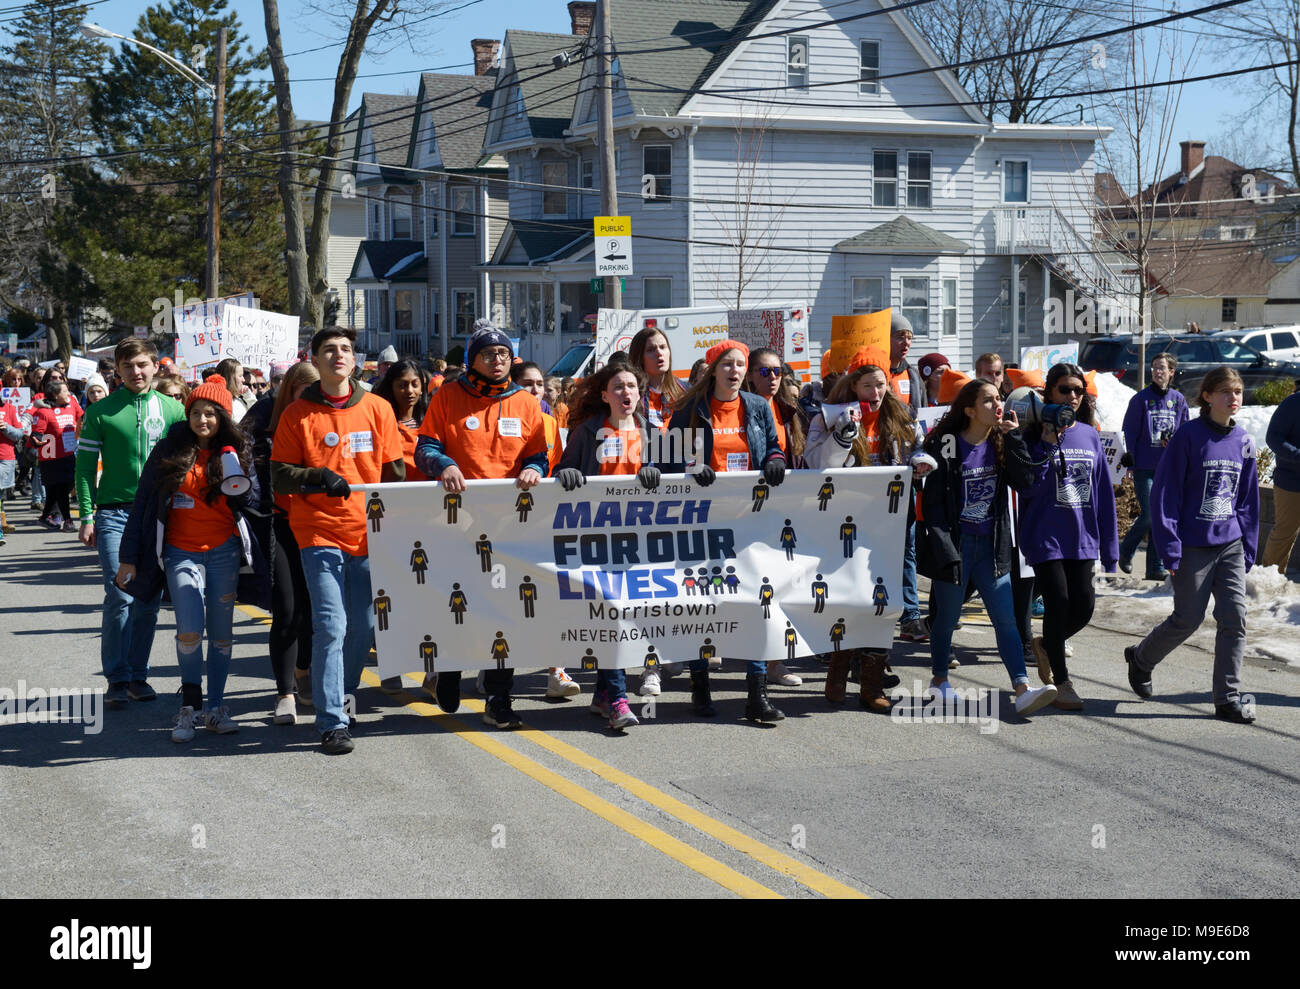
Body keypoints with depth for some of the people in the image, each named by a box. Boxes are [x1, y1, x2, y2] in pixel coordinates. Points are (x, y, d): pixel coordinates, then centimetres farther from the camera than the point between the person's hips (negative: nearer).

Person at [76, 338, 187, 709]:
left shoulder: (173, 410, 6)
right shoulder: (101, 412, 1)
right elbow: (85, 466, 2)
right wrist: (86, 516, -4)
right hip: (115, 513, -2)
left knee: (149, 599, 5)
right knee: (120, 595, -10)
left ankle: (137, 674, 16)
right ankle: (117, 679, -2)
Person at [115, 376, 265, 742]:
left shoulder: (236, 451, 4)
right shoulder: (169, 450, 1)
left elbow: (252, 500, 6)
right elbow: (143, 503, 4)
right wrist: (129, 557, 2)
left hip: (224, 550, 2)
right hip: (181, 552, -1)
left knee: (221, 632, 6)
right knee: (190, 631, -14)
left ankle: (215, 708, 17)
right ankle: (190, 705, 4)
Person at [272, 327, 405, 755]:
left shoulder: (377, 409, 9)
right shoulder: (297, 415, 2)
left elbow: (395, 472, 13)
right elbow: (279, 475, 2)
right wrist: (318, 476, -16)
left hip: (368, 532, 3)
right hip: (320, 532, -3)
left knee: (363, 626, 9)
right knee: (331, 627, -10)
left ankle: (344, 695, 32)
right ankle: (332, 724, -7)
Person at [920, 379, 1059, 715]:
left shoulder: (1000, 444, 7)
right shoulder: (946, 445, -9)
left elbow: (1025, 482, -6)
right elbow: (932, 503, -9)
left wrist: (1013, 437, -10)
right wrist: (945, 550, -16)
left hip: (991, 546, 4)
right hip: (956, 545, -4)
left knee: (1006, 618, -3)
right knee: (947, 617, 8)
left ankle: (1022, 691, -8)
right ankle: (939, 680, 28)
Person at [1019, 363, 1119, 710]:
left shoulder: (1089, 435, 7)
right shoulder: (1035, 436, -5)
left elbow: (1103, 492, 9)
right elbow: (1028, 488, -15)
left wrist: (1109, 545, 7)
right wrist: (1047, 444, -21)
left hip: (1082, 538, 4)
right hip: (1045, 536, -4)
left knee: (1084, 606, 2)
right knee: (1058, 603, -5)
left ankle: (1046, 644, 34)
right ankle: (1061, 683, 9)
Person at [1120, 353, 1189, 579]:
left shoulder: (1178, 400, 9)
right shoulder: (1141, 399, -1)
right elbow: (1129, 431, -1)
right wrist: (1133, 458, -8)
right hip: (1144, 467, -4)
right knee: (1149, 515, -11)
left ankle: (1156, 567, 10)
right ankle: (1126, 550, 15)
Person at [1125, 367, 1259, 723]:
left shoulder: (1243, 442, 7)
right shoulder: (1188, 437, -10)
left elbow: (1248, 500, 15)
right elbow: (1165, 494, -11)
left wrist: (1248, 549, 11)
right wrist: (1171, 550, -14)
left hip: (1230, 545, 5)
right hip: (1193, 545, -5)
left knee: (1234, 618, -2)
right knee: (1188, 619, 2)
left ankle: (1228, 700, 6)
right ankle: (1141, 658, 29)